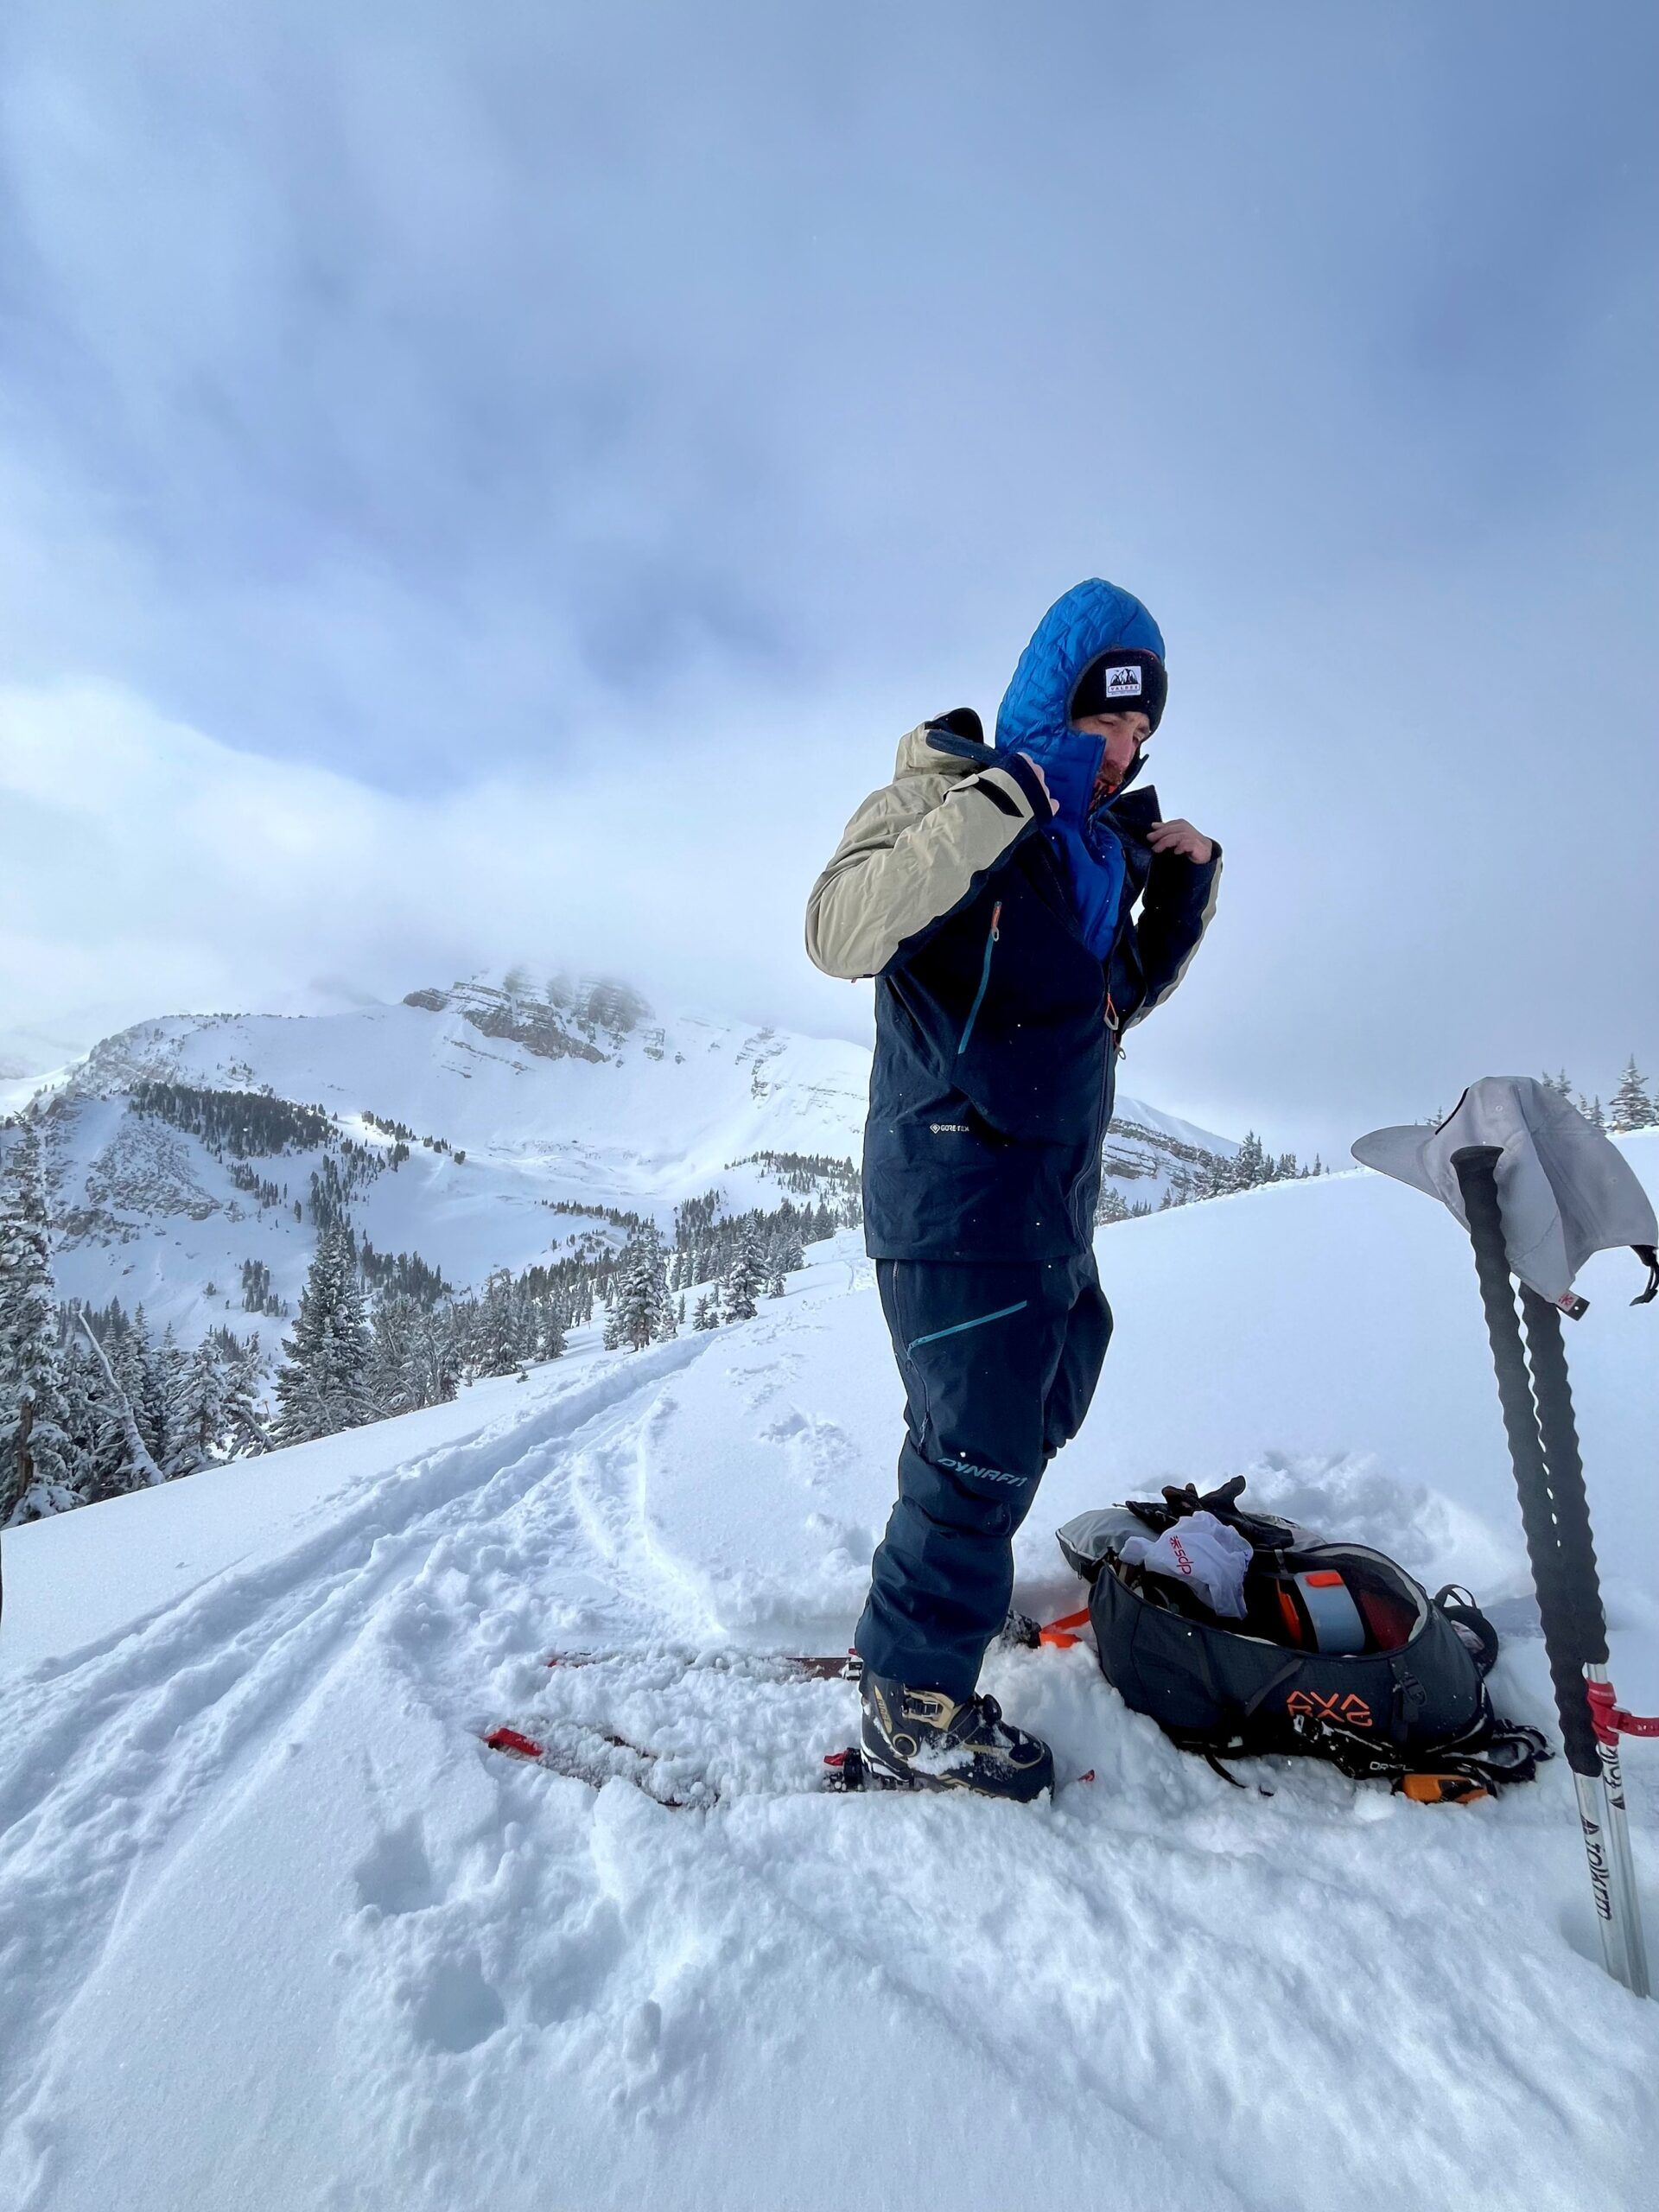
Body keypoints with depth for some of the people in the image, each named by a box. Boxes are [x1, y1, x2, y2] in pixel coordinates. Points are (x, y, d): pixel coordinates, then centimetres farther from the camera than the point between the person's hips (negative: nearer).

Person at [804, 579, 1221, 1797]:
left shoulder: (1101, 837, 14)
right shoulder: (946, 798, -9)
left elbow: (1122, 997, 22)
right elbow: (841, 933, -28)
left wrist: (1186, 887, 8)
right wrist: (1010, 793, -30)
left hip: (1058, 1196, 9)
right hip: (958, 1186, -9)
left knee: (1039, 1410, 20)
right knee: (981, 1443, -5)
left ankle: (954, 1582, 43)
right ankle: (915, 1701, 15)